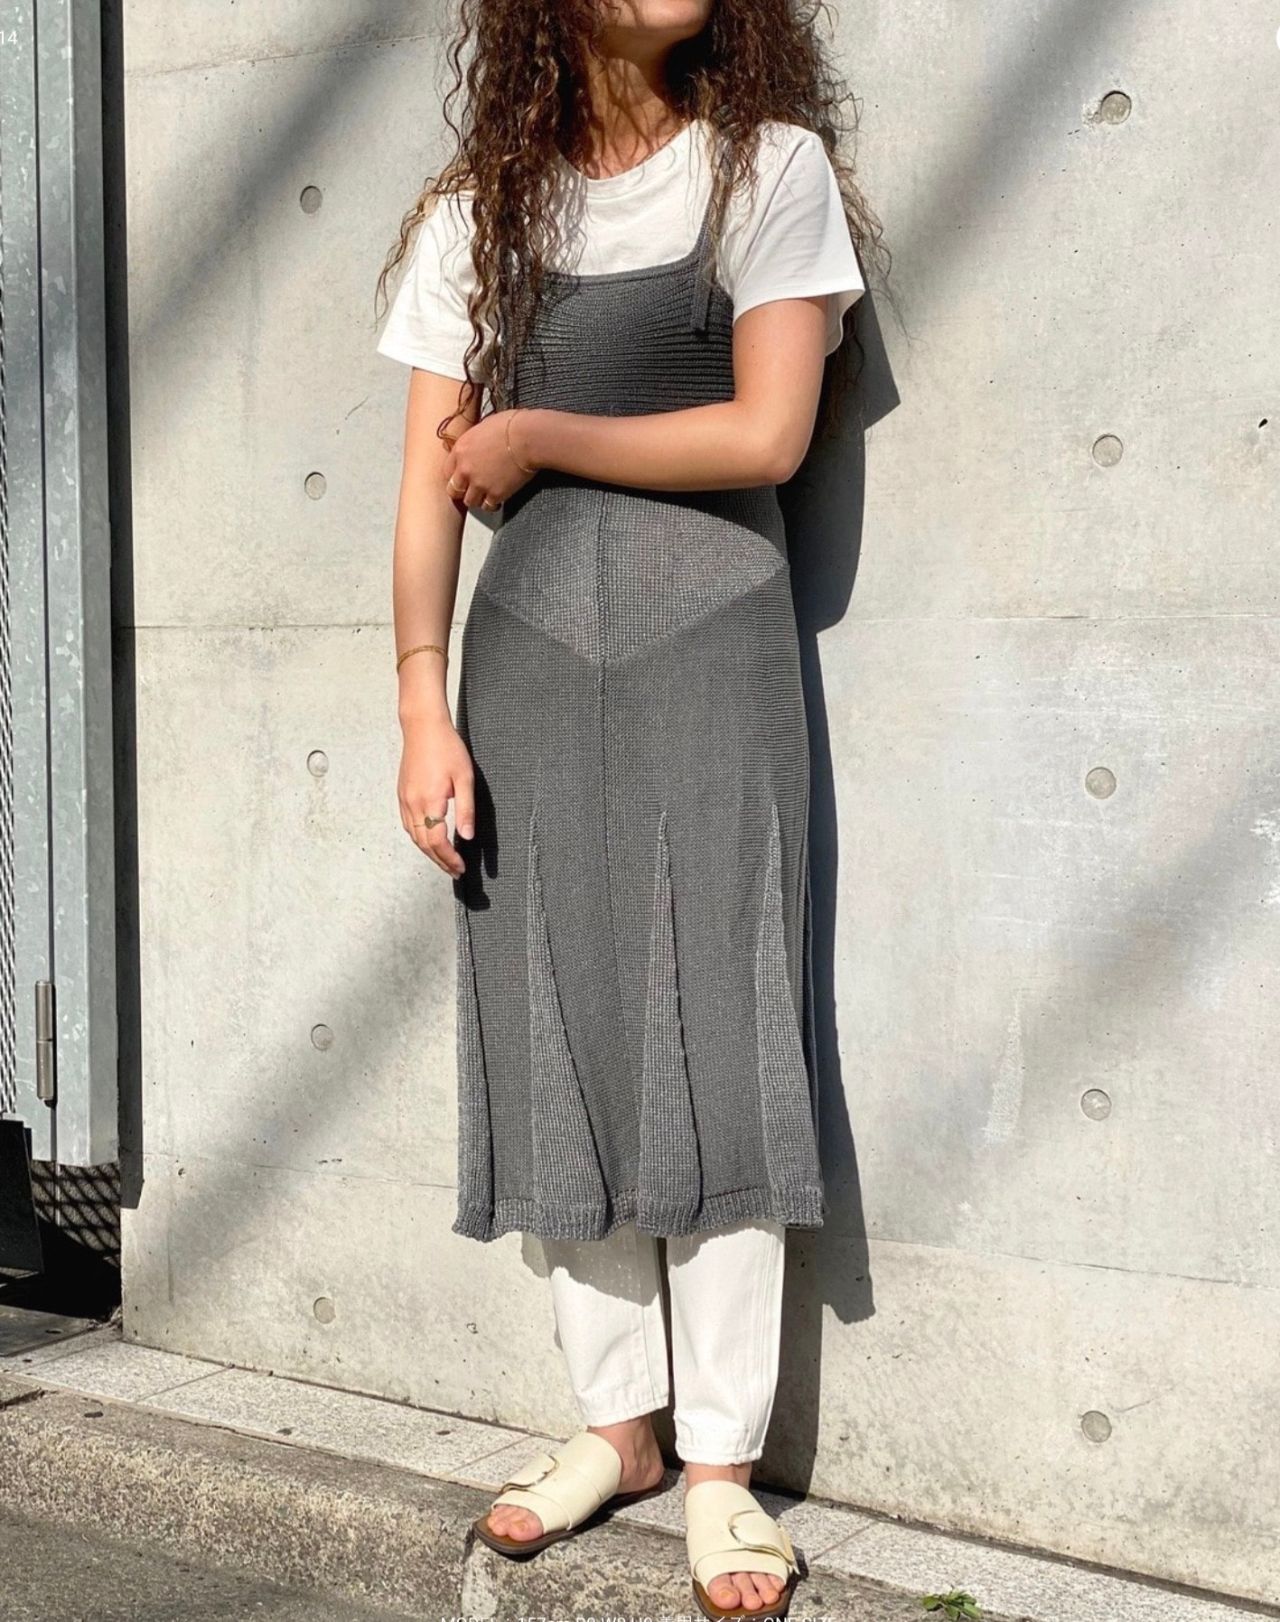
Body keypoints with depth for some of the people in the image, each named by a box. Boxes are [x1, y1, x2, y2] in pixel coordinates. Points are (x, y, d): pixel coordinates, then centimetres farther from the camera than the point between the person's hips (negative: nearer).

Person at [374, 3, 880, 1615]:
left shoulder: (769, 167, 3)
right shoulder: (475, 213, 9)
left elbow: (767, 435, -8)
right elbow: (430, 486, 4)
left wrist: (538, 434, -4)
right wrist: (425, 713, -4)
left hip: (710, 650, -2)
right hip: (530, 653, 3)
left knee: (714, 1040, -3)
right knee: (555, 1043, 3)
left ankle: (720, 1461, 4)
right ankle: (617, 1419, 17)